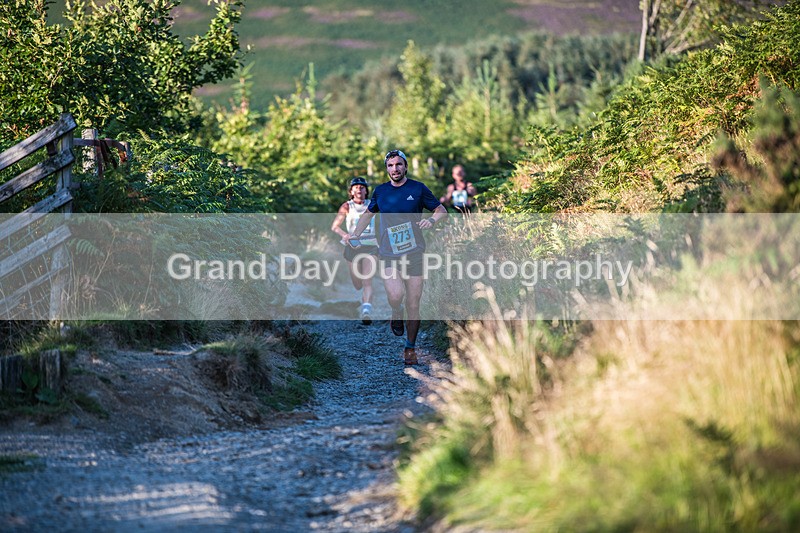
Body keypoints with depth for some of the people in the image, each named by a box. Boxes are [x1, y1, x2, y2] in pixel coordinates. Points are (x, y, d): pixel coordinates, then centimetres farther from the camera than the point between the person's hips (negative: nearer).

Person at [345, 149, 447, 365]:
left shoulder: (418, 188, 2)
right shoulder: (380, 191, 8)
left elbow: (442, 210, 8)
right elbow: (369, 214, 26)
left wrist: (432, 220, -14)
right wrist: (355, 234, 15)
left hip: (414, 254, 0)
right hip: (388, 255, 0)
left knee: (413, 306, 1)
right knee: (395, 295, -24)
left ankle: (410, 348, 19)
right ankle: (396, 314, 12)